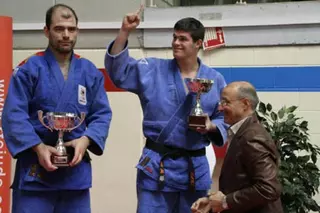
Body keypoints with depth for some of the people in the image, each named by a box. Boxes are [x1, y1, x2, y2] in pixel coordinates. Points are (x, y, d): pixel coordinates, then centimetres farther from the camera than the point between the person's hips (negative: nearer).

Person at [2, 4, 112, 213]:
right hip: (35, 167, -3)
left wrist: (85, 140, -13)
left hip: (76, 167, 3)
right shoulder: (28, 69, -3)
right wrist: (38, 147, -21)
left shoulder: (90, 72, 8)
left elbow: (102, 114, 6)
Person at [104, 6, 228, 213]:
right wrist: (125, 31, -17)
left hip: (196, 167, 2)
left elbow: (225, 118, 10)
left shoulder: (215, 79, 4)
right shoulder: (153, 70, 1)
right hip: (156, 165, -2)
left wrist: (211, 126, -12)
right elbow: (118, 70, -8)